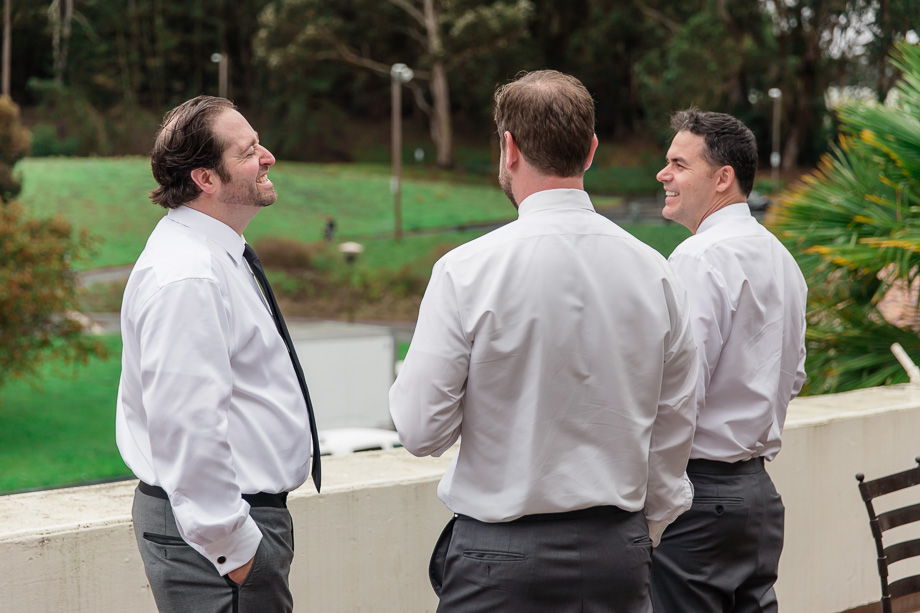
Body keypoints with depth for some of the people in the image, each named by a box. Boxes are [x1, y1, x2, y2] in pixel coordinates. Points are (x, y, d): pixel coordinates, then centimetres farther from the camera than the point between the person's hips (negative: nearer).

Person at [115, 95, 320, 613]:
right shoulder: (188, 278, -22)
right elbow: (188, 429, -27)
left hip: (245, 507, 10)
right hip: (216, 530, -10)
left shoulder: (218, 255, 13)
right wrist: (234, 546, -22)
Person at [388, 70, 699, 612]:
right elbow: (674, 436, 9)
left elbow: (421, 430, -9)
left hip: (501, 555, -4)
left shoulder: (467, 270, -11)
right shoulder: (654, 271, 1)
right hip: (619, 552, 4)